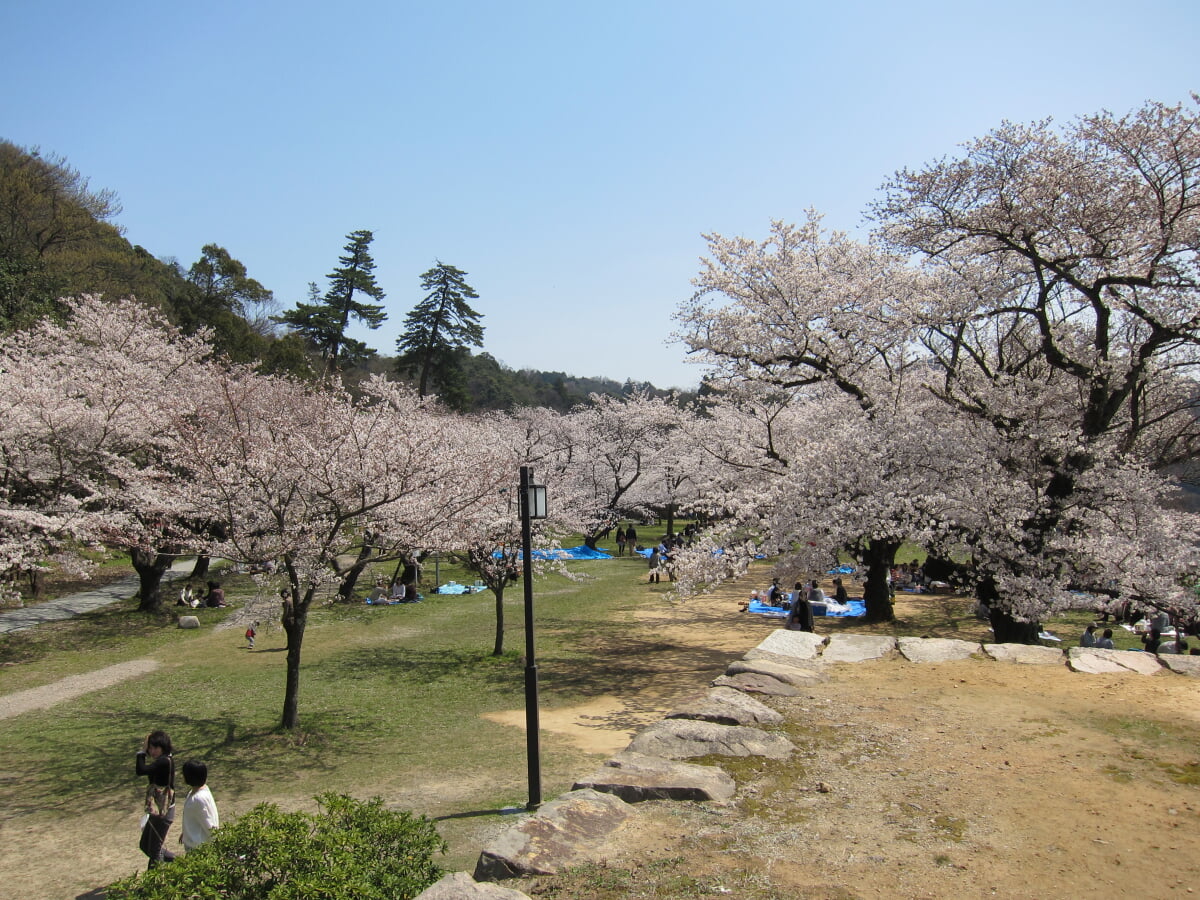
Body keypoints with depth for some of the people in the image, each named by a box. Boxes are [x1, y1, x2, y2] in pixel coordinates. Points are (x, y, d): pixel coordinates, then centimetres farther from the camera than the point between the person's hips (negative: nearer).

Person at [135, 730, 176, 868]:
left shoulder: (164, 761, -23)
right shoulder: (162, 760, 7)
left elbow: (141, 771, -30)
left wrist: (142, 751, -22)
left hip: (163, 811, -10)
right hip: (157, 810, 11)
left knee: (154, 849, 1)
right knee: (145, 845, 22)